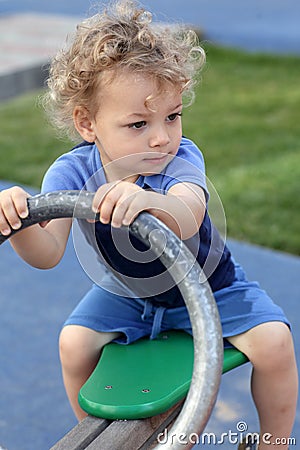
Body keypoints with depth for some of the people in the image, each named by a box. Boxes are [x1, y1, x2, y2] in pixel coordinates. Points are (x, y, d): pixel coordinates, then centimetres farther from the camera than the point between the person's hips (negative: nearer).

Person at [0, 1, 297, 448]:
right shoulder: (72, 172, -23)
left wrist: (151, 201, -75)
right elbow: (48, 253, -33)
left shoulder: (181, 158, -30)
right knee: (75, 342, -16)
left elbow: (188, 219, -52)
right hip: (125, 293, 2)